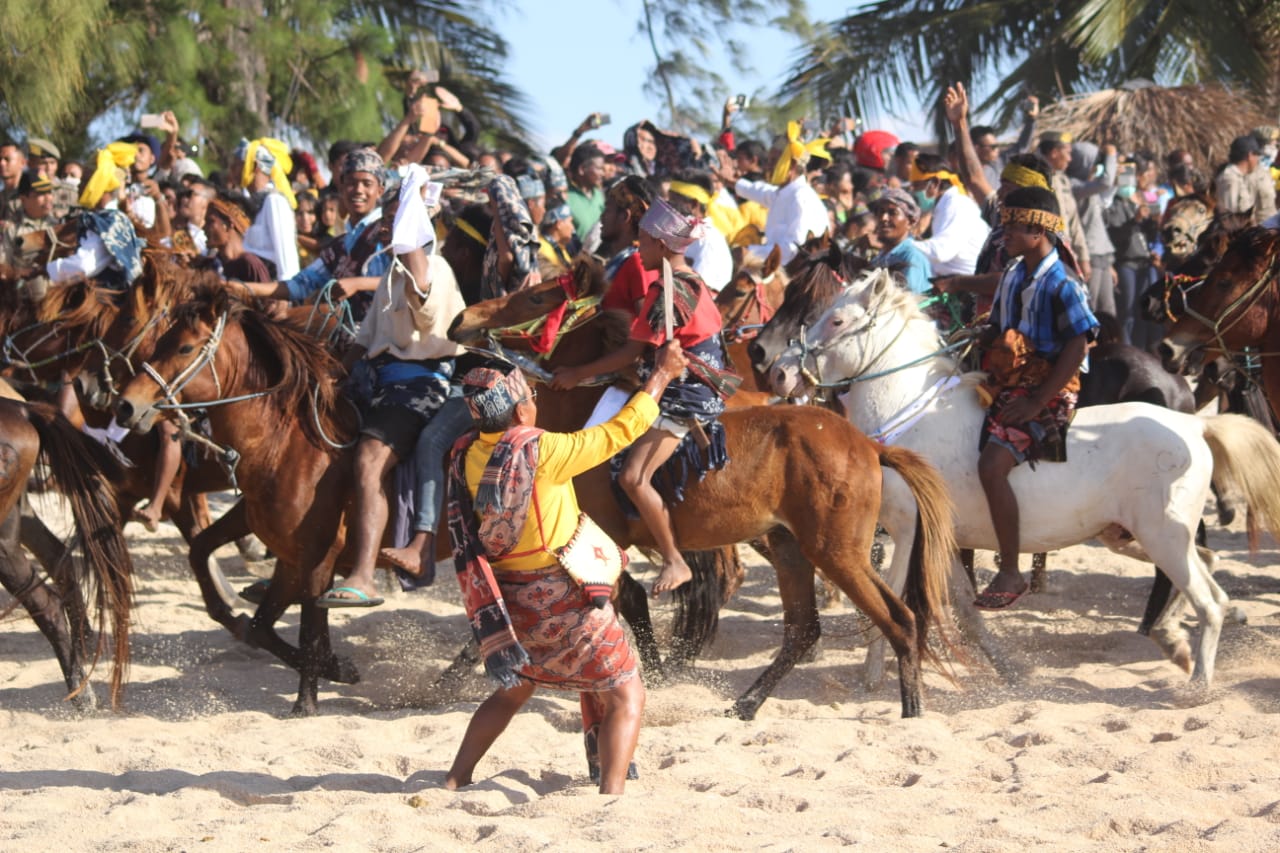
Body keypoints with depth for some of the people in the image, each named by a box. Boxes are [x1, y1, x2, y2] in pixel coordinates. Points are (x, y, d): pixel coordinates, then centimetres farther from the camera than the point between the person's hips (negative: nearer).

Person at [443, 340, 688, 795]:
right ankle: (611, 798, -11)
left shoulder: (466, 456, -4)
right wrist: (662, 374, -3)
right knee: (627, 696, 3)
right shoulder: (542, 452, -21)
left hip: (503, 600, 7)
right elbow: (622, 431, -14)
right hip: (559, 599, -7)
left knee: (513, 689, 30)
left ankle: (454, 782, 28)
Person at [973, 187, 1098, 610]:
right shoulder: (1013, 275, 12)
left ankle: (1010, 572, -19)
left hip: (1047, 393, -9)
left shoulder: (1061, 285, -14)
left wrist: (1036, 402, -21)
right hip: (1006, 385, 9)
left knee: (991, 464, -26)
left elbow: (1078, 346, -19)